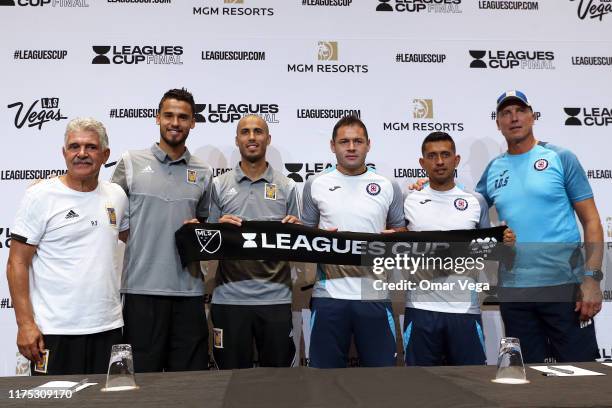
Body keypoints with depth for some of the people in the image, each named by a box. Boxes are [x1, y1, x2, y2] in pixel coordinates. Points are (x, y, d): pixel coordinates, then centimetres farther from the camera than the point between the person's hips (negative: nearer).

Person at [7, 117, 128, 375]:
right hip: (54, 331, -4)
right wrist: (25, 323, -12)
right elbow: (18, 263, -6)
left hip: (109, 327, 4)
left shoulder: (117, 196, 7)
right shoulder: (41, 196, -5)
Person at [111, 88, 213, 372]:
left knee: (190, 376, 9)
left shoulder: (203, 173, 10)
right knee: (142, 372, 6)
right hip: (142, 287, -2)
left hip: (189, 289, 3)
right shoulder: (131, 162, 2)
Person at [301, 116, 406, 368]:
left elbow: (401, 232, 13)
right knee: (327, 368, 10)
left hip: (374, 293, 1)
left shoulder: (388, 187, 7)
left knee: (382, 368, 9)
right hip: (328, 293, 0)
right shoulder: (316, 185, 6)